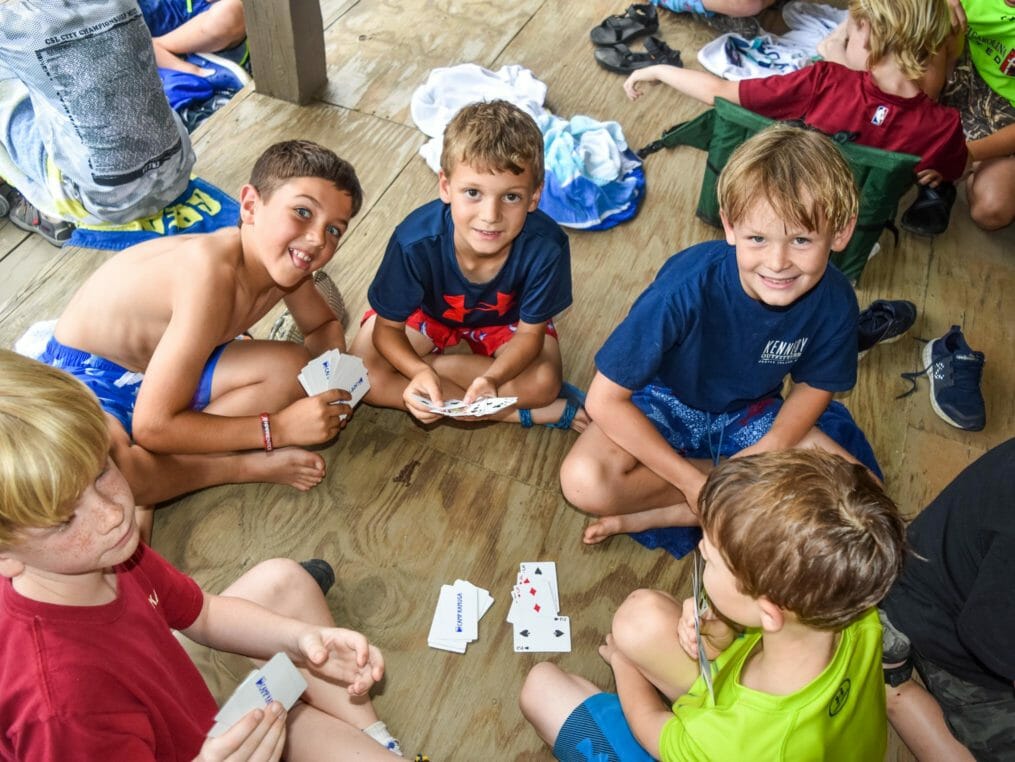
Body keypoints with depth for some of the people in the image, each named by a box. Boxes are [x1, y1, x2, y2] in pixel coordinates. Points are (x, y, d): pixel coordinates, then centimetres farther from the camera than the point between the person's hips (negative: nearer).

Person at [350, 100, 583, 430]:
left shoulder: (546, 247, -36)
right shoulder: (415, 241, -36)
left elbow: (529, 333, -21)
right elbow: (388, 327, -22)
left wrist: (492, 378, -42)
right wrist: (419, 373, -44)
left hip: (506, 319, -1)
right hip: (428, 310, 2)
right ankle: (522, 413, -17)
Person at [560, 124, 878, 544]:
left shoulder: (834, 301, -22)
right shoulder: (687, 287, -33)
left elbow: (815, 384, -1)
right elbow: (604, 400, -27)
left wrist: (769, 448, -20)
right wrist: (691, 481, -25)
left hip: (749, 414, 4)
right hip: (667, 403, -3)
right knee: (584, 481, -30)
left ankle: (665, 514, -15)